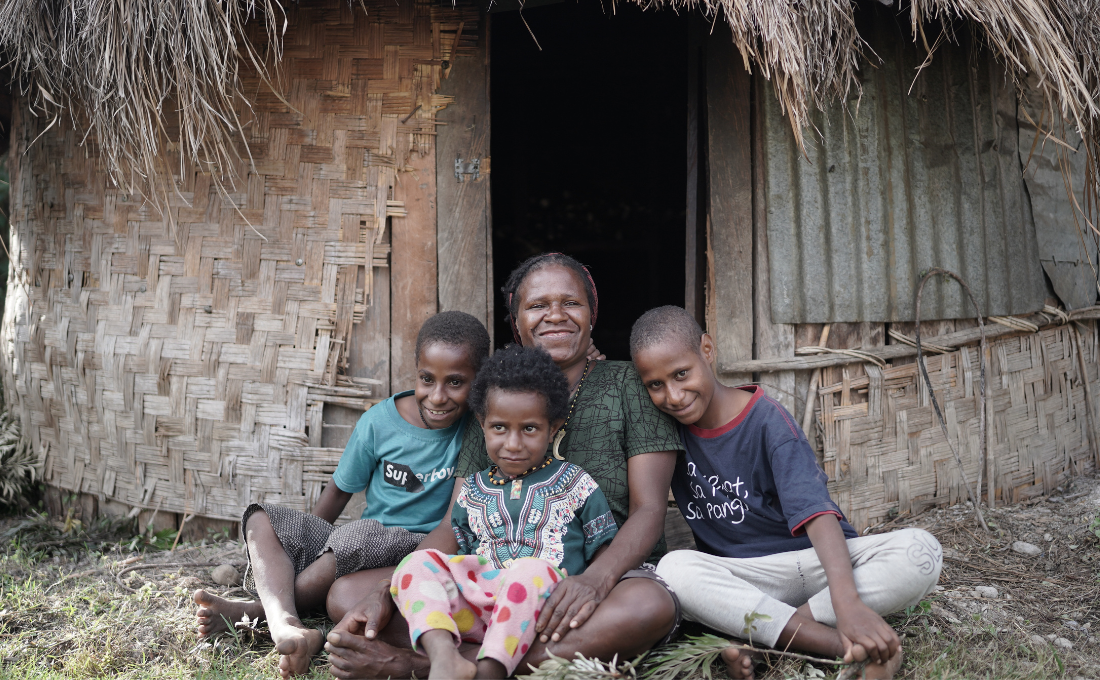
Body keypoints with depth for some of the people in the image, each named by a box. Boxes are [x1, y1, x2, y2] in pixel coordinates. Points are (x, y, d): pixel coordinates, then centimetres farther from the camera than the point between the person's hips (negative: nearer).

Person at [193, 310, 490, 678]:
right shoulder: (380, 421, -2)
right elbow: (340, 491, 7)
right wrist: (302, 542, 6)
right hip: (357, 550, 4)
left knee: (363, 535, -36)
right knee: (263, 519, -14)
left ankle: (255, 611, -23)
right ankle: (286, 625, -43)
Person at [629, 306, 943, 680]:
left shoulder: (767, 419, -12)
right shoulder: (670, 426, 1)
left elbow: (815, 509, -25)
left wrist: (847, 602, -39)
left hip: (816, 560, -2)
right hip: (741, 576, 2)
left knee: (921, 551, -28)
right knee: (673, 568, -31)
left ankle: (767, 640, -29)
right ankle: (854, 650, -33)